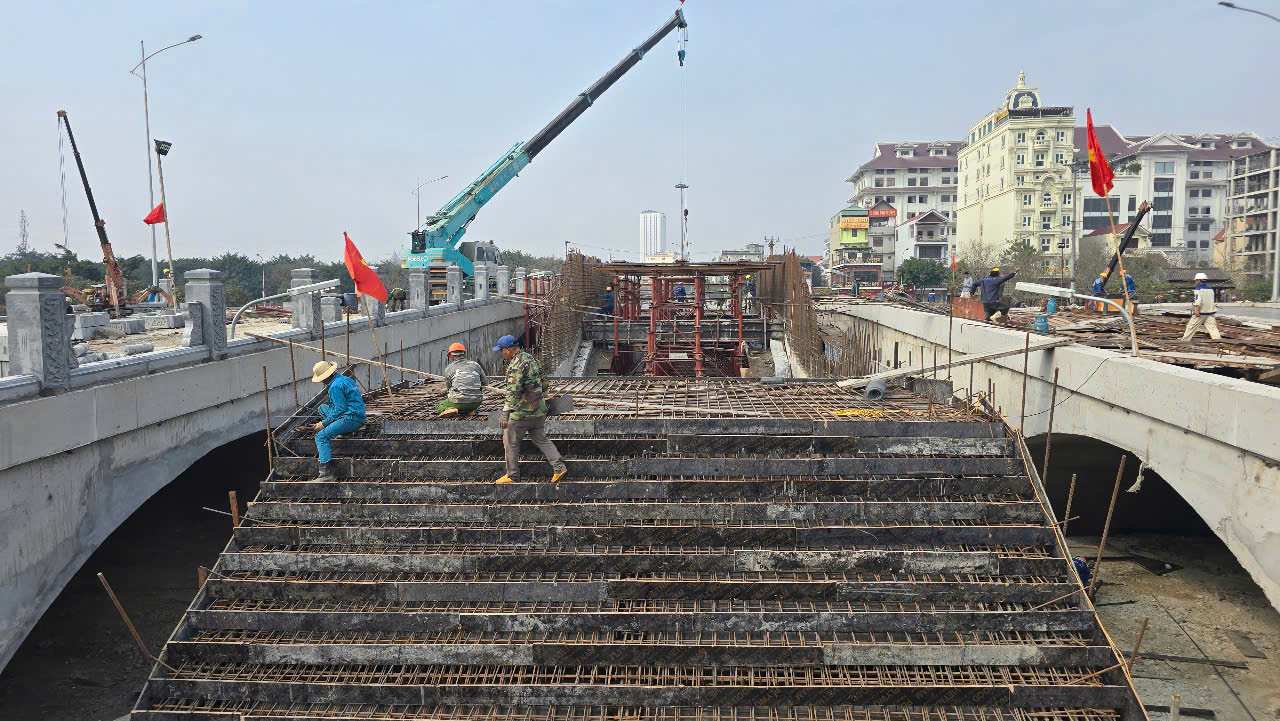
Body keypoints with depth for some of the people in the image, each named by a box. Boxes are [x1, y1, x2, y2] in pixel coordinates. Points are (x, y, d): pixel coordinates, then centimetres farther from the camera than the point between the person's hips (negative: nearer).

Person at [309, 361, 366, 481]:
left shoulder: (335, 386, -14)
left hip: (351, 418, -11)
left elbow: (340, 410, -17)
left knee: (321, 436, -15)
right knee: (322, 408, 23)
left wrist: (324, 423, -9)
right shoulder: (346, 378, 16)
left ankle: (326, 473, -24)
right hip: (358, 414, 11)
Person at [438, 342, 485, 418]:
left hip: (459, 401, -3)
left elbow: (448, 388, 10)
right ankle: (469, 411, 7)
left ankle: (450, 410, -10)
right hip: (476, 402, 3)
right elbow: (484, 382, 17)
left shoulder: (449, 368, 4)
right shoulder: (475, 365, 11)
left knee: (439, 407, 22)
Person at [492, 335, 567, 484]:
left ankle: (512, 475, 14)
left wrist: (505, 414, -21)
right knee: (541, 439, 17)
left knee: (510, 441, 6)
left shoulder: (516, 365, -20)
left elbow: (513, 392, -25)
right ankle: (559, 467, 10)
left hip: (522, 411, -9)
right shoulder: (529, 357, 10)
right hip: (539, 410, 9)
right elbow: (541, 381, 18)